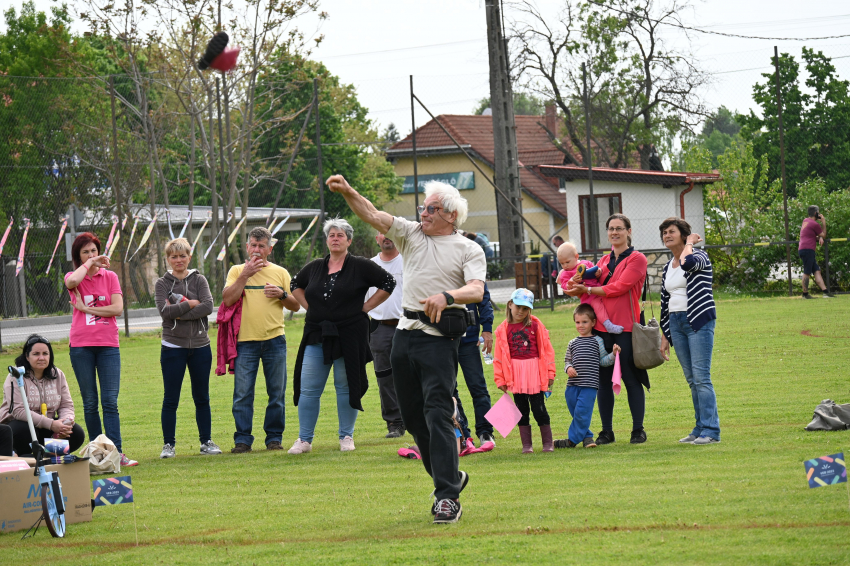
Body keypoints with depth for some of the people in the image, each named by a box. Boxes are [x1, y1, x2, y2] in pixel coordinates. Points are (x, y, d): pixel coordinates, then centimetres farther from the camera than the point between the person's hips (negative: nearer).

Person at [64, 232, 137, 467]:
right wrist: (89, 263, -8)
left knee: (110, 401, -7)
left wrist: (86, 308, -6)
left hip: (108, 344, 0)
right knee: (90, 403, 4)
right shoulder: (73, 278, 7)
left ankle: (117, 453, -13)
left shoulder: (110, 277, 9)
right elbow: (72, 282, -21)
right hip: (81, 346, 0)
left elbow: (117, 308, -4)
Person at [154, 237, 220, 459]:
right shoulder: (163, 283, 3)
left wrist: (179, 312, -15)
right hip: (173, 347, -2)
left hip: (200, 346, 2)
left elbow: (208, 306, -10)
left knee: (202, 398, 8)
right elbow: (165, 311, -12)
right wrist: (190, 304, -11)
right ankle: (168, 444, 5)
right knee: (170, 399, -1)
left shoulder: (199, 280, 6)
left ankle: (206, 442, 16)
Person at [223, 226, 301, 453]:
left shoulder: (280, 273, 12)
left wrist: (282, 294, -6)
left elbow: (296, 305, 13)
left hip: (274, 340, 1)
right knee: (242, 393, -5)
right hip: (246, 341, -1)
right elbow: (228, 300, -7)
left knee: (276, 393, 3)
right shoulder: (237, 271, 8)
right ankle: (242, 440, 0)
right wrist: (245, 275, -11)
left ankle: (274, 437, 12)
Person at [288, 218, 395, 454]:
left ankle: (346, 437, 14)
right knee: (308, 388, 0)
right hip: (316, 335, 3)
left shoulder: (360, 266, -2)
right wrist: (310, 307, 12)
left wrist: (364, 307, -4)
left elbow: (388, 283, -2)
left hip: (349, 335, -3)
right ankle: (304, 439, 7)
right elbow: (296, 285, 27)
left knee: (346, 387, 3)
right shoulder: (314, 267, 9)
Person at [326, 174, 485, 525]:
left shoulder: (468, 249, 1)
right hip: (406, 333, 6)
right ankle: (450, 476, 27)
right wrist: (347, 192, -11)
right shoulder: (411, 234, 15)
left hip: (439, 337, -6)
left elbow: (477, 290, -14)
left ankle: (448, 497, -15)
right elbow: (373, 216, 5)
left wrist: (447, 295, -33)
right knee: (412, 416, 11)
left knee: (437, 413, -14)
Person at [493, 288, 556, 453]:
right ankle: (526, 444, 11)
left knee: (539, 408, 0)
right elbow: (499, 356, 6)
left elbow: (546, 349, 5)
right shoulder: (503, 329, 4)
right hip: (515, 375, 1)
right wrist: (500, 379, 2)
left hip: (535, 373, -1)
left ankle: (547, 442, 10)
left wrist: (549, 373, 2)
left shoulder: (536, 324, 3)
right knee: (522, 409, 6)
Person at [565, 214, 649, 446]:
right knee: (603, 380, 5)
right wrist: (579, 284, -7)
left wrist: (587, 290, -13)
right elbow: (595, 286, 15)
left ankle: (638, 430, 5)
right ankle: (606, 431, 10)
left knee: (631, 379, -2)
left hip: (625, 326, -5)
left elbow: (619, 287, -12)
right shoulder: (605, 260, 18)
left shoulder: (637, 259, -1)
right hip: (602, 326, 5)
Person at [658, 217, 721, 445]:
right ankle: (700, 428, 12)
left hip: (699, 321, -7)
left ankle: (711, 431, -11)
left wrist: (689, 243, -11)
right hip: (676, 324, 7)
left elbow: (687, 263, -30)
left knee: (701, 377, -12)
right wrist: (664, 337, 19)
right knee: (691, 379, 8)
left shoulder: (699, 256, -4)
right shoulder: (667, 268, 16)